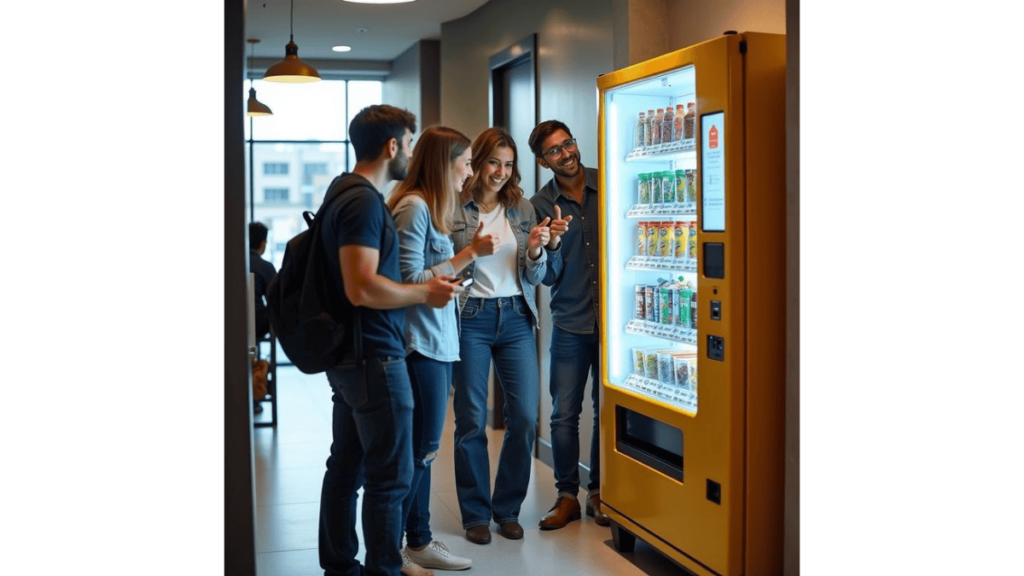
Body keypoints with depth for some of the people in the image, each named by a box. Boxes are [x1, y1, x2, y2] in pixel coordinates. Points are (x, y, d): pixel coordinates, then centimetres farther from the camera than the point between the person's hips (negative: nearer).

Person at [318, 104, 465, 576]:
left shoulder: (347, 195, 14)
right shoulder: (365, 202, -18)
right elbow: (362, 288, -26)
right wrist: (426, 293, -14)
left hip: (349, 355, 10)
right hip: (374, 356, -10)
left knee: (346, 466, 15)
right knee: (390, 475, -2)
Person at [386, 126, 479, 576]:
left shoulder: (430, 207, 13)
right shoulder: (413, 207, -14)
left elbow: (430, 271, 9)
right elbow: (409, 280, -19)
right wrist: (465, 257, -17)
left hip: (437, 342, 9)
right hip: (420, 344, -9)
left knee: (421, 448, 15)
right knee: (420, 447, -2)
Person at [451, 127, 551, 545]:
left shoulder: (522, 209, 9)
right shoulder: (455, 209, -2)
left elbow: (533, 278, 9)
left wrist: (534, 250, -11)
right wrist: (473, 251, -19)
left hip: (516, 318, 4)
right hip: (471, 318, -3)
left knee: (525, 416, 2)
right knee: (471, 420, 1)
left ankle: (507, 508, 18)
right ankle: (476, 513, 15)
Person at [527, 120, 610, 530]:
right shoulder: (541, 205, 0)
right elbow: (548, 277, -1)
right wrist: (552, 245, -21)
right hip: (570, 322, 0)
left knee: (607, 410, 9)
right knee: (564, 414, 3)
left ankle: (598, 491, 23)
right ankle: (567, 496, 18)